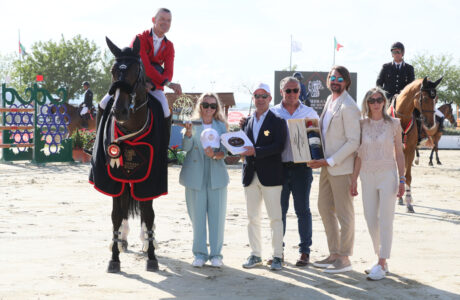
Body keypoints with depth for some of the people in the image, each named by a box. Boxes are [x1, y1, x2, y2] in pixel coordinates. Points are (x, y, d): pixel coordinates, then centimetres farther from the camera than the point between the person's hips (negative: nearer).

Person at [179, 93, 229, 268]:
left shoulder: (221, 126, 10)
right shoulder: (192, 124, 5)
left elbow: (224, 151, 3)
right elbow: (186, 147, -9)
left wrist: (215, 155, -19)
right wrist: (188, 133, -28)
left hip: (216, 176, 1)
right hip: (195, 176, -1)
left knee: (217, 215, 1)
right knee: (197, 215, 2)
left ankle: (216, 254, 10)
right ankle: (200, 254, 11)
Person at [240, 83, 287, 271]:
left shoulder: (277, 121, -3)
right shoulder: (247, 121, 14)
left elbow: (279, 146, -14)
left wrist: (255, 151, -21)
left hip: (270, 175, -5)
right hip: (251, 175, 5)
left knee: (275, 217, -1)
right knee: (252, 218, 9)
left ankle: (277, 256, 6)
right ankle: (255, 254, 18)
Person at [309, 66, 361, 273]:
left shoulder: (348, 107, -16)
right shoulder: (330, 101, 12)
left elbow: (353, 142, -19)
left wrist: (329, 161, -20)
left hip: (342, 167, -10)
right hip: (328, 165, 10)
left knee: (344, 213, -1)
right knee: (324, 208, 15)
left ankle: (344, 259, 8)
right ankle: (334, 254, 26)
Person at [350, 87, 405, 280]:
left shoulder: (394, 124, -1)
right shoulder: (362, 125, 5)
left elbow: (399, 154, 1)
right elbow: (359, 155, 7)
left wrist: (402, 180, -4)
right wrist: (354, 180, 5)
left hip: (387, 175, -3)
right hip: (367, 176, 3)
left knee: (385, 220, -6)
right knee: (371, 220, 6)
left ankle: (382, 264, -3)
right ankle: (381, 260, 21)